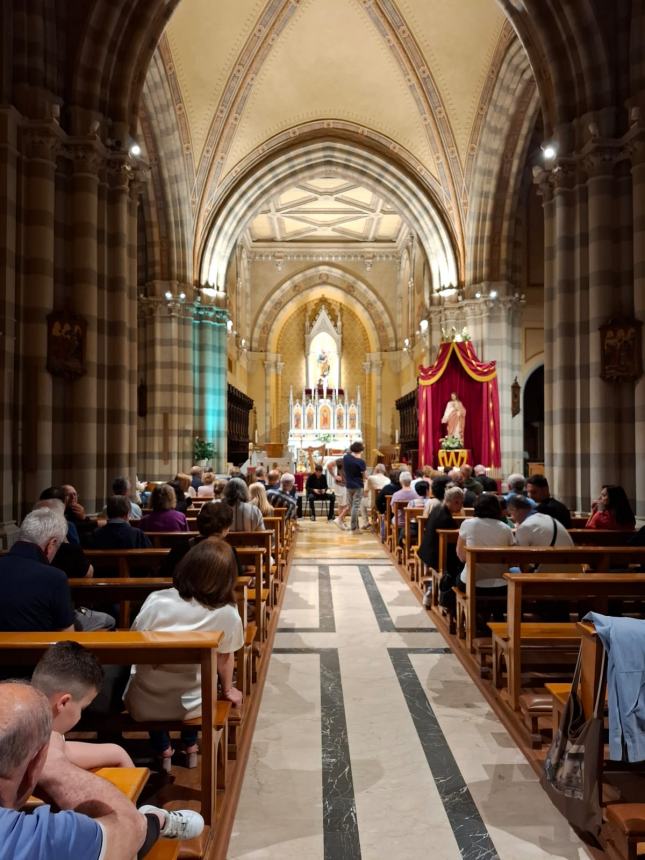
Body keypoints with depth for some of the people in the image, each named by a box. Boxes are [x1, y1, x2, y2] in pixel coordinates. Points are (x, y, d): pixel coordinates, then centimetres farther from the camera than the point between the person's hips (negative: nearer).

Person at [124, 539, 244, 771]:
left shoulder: (156, 601, -21)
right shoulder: (227, 614, -21)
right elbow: (225, 658, -5)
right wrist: (228, 690, 15)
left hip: (143, 707, 0)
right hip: (191, 707, 0)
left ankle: (163, 751, 37)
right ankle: (190, 747, 41)